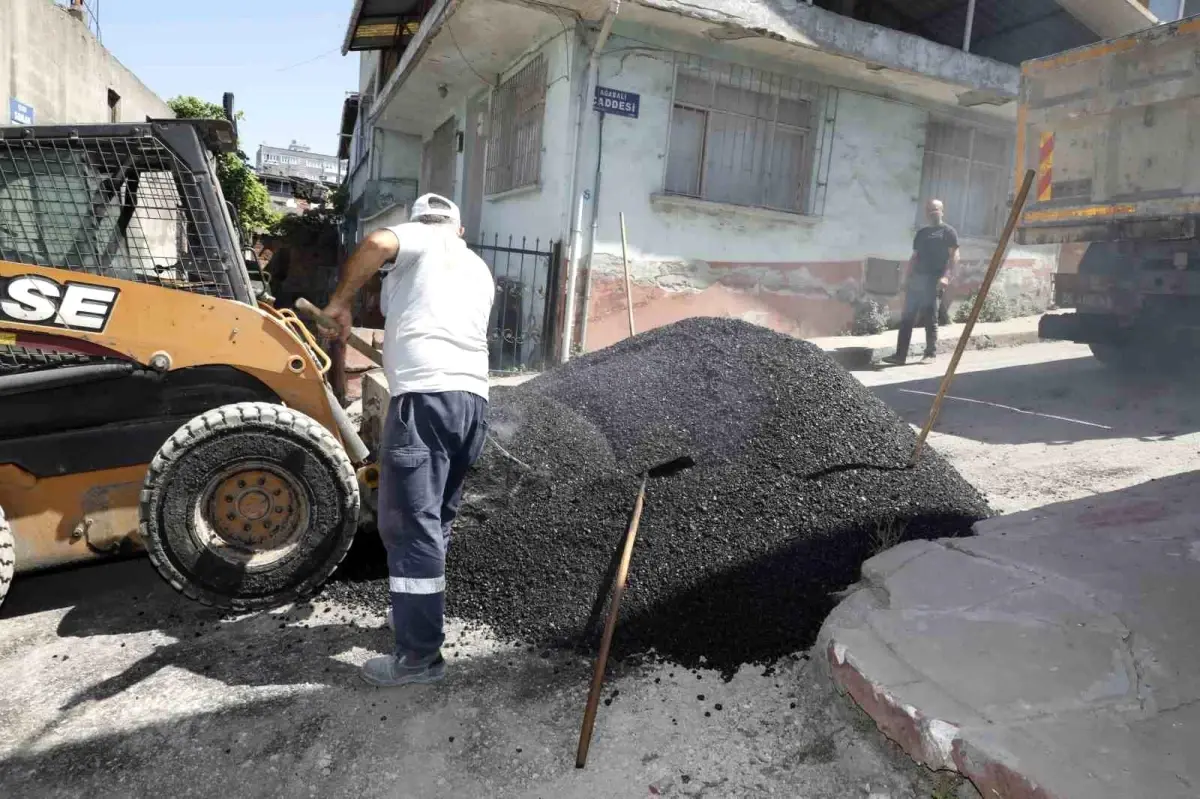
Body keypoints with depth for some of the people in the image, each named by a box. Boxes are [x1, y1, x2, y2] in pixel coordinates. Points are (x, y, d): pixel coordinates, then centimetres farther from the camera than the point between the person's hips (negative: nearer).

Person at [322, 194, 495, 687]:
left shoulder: (419, 239, 10)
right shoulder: (480, 270, 29)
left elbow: (377, 243, -12)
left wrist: (340, 302, 0)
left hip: (425, 396, -7)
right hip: (472, 398, 7)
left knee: (410, 524, -4)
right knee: (436, 519, 20)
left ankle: (419, 654, -1)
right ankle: (419, 613, 33)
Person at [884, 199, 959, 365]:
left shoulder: (948, 231, 2)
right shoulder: (921, 232, 21)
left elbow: (954, 256, -6)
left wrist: (945, 276, -19)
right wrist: (908, 278, 15)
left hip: (933, 280, -6)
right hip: (916, 279, 6)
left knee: (930, 318, -3)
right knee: (907, 317, 0)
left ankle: (931, 354, 6)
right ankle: (900, 354, 0)